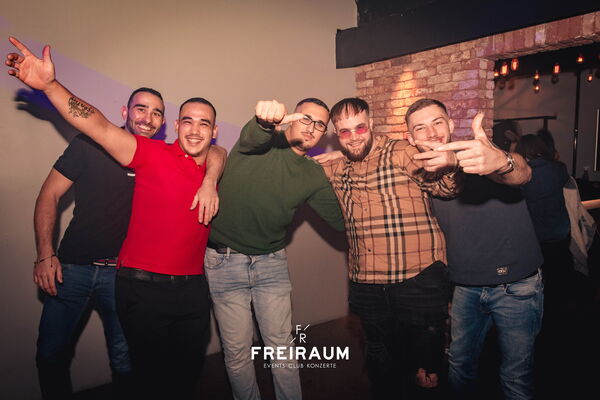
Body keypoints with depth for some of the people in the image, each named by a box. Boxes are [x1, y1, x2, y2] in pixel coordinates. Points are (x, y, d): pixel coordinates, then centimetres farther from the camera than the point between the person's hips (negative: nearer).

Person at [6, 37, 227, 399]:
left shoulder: (213, 166, 5)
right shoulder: (153, 154, -7)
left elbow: (220, 152, 22)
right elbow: (99, 126, -15)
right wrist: (49, 85, -25)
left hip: (192, 288, 5)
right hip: (143, 288, -4)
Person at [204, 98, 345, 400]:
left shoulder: (313, 176, 4)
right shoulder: (263, 141, -7)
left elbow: (343, 220, 6)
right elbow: (250, 138, -33)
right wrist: (265, 122, -53)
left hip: (272, 263, 3)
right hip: (225, 261, -2)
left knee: (282, 346, 9)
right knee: (237, 352, 9)